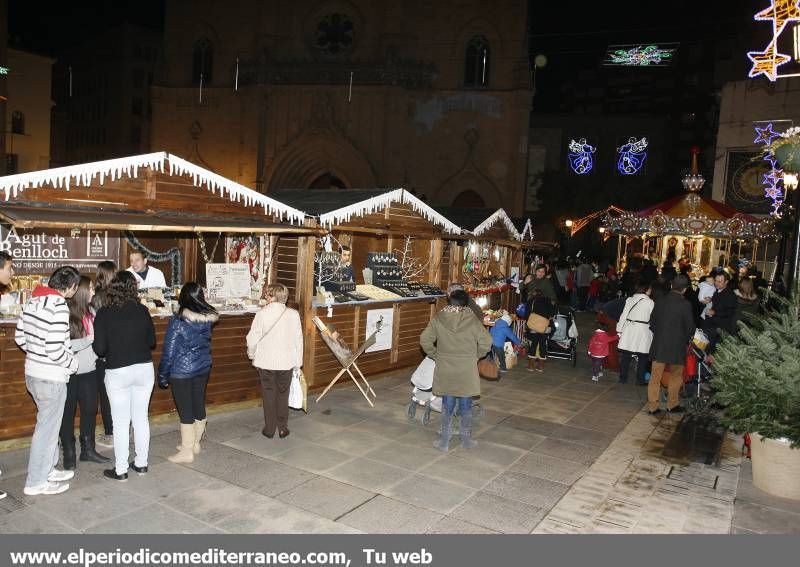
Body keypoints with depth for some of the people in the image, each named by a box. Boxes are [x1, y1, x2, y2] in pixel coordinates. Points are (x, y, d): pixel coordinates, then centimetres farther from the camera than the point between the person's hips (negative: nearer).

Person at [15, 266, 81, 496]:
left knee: (49, 423, 23)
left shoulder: (33, 300, 4)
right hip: (51, 377, -9)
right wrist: (73, 363, -8)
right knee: (47, 428, 6)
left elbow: (20, 337, 10)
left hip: (32, 371, 9)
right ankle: (36, 482, 18)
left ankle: (48, 469, 36)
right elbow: (55, 350, -25)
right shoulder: (59, 307, -23)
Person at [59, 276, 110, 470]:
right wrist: (88, 340, -20)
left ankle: (88, 449, 28)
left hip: (89, 369, 6)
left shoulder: (91, 312, 2)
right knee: (68, 412, 9)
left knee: (90, 409, 13)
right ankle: (68, 453, 22)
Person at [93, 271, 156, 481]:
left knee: (121, 423, 6)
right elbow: (152, 342, 3)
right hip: (144, 369, 3)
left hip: (118, 372, -2)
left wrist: (114, 347, 11)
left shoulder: (104, 314, -10)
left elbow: (99, 349, -9)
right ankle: (141, 463, 25)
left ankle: (120, 470, 15)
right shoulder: (142, 311, -4)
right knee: (141, 418, 14)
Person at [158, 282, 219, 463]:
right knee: (199, 406, 15)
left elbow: (169, 351, -13)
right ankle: (195, 444, 31)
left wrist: (163, 375, -3)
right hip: (204, 367, 6)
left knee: (185, 411, 3)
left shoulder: (178, 321, -17)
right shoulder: (208, 318, -4)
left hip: (182, 371, -6)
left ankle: (186, 452, 13)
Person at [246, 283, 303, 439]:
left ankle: (269, 429, 18)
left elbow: (252, 339, -7)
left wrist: (252, 355, 13)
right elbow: (298, 340, -2)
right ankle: (283, 428, 19)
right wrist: (298, 362, 8)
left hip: (266, 362, -1)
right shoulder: (293, 315, -7)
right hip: (286, 362, 1)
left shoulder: (262, 314, -11)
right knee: (283, 395, 13)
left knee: (268, 396, 11)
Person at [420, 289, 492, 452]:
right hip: (467, 372, -1)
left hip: (445, 371, 1)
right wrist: (475, 356, 8)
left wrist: (436, 355, 8)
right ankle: (466, 440, 26)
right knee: (466, 405, 14)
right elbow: (486, 342, -8)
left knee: (447, 405, 13)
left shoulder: (437, 319, -6)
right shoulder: (472, 320, -9)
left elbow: (425, 340, -6)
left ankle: (444, 441, 20)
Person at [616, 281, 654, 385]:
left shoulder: (630, 299, 3)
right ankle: (640, 380, 13)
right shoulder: (650, 302, -7)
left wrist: (620, 329, 13)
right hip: (642, 330, -4)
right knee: (642, 357, 8)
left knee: (625, 356, 9)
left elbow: (624, 315, 6)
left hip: (628, 329, 4)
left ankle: (623, 378, 16)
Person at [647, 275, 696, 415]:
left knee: (655, 376, 8)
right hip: (677, 346, -3)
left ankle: (652, 407, 13)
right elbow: (690, 327, -6)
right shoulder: (685, 305, -13)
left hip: (659, 345, 3)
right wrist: (685, 340, 12)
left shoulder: (660, 301, -2)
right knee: (676, 376, 17)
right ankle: (672, 405, 25)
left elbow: (652, 321, 6)